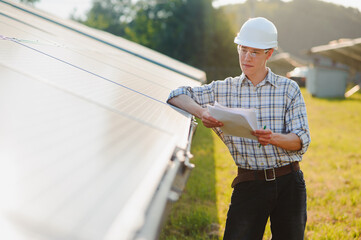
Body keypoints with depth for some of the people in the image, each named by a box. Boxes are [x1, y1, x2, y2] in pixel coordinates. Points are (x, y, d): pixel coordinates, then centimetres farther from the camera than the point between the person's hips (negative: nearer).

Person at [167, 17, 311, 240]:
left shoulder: (289, 89, 4)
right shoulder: (224, 90, 6)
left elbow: (302, 140, -1)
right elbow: (177, 95, 4)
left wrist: (274, 138, -23)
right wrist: (201, 112, -16)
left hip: (288, 182, 1)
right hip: (249, 184, 0)